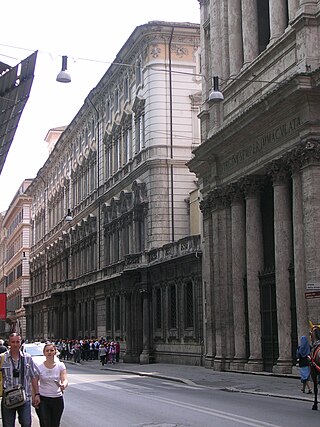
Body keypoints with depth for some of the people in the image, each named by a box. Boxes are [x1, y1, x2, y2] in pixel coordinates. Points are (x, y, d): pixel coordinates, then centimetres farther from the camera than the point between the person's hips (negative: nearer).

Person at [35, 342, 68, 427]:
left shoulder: (60, 365, -1)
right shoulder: (39, 367, -3)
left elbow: (65, 380, -11)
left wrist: (63, 385, -34)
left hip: (57, 399, 1)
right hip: (43, 399, -1)